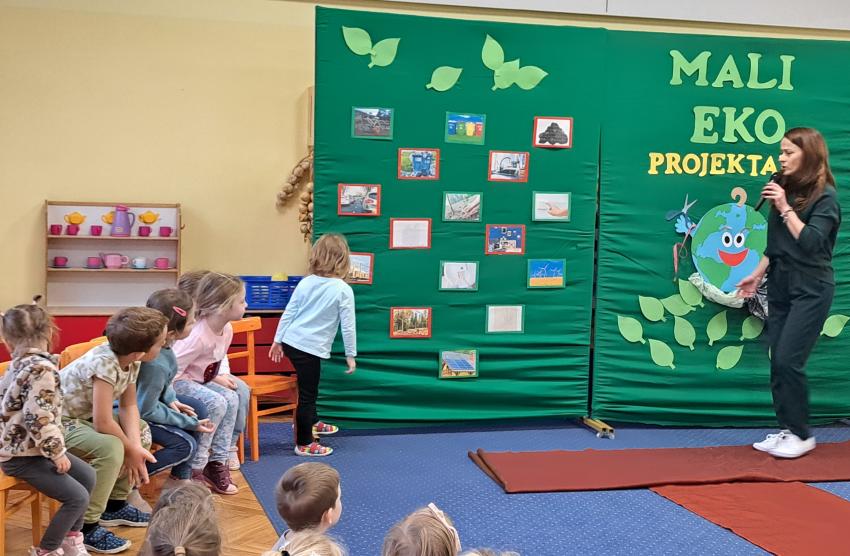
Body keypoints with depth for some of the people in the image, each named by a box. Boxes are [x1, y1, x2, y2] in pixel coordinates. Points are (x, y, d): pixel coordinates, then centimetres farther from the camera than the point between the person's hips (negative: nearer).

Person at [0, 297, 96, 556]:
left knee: (88, 475, 17)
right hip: (22, 454, -10)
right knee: (78, 497, -10)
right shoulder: (42, 369, -25)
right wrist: (57, 453, -17)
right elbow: (39, 420, -28)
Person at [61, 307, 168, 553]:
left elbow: (128, 406, 0)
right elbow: (103, 423, -31)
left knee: (141, 430, 7)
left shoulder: (130, 359, -7)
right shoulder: (104, 363, -32)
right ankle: (84, 527, -16)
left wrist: (136, 445, -15)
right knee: (111, 448, -29)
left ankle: (114, 505, 17)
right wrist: (131, 449, -15)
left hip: (82, 415, 9)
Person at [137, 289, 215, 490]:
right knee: (186, 445, -13)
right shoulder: (155, 364, -38)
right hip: (134, 412, -9)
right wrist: (190, 423, -16)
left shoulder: (161, 341, -16)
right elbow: (147, 411, -24)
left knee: (198, 408, 9)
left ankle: (179, 477, 16)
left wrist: (170, 399, -6)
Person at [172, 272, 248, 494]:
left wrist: (218, 377, -7)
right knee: (216, 402, -27)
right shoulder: (197, 335, -31)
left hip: (199, 380, 9)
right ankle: (193, 467, -16)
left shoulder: (227, 329, -3)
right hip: (175, 382, -9)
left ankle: (218, 460, -4)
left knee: (233, 398, -10)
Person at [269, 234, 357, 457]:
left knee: (309, 387, 27)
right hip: (311, 348, -6)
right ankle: (304, 444, 17)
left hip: (291, 342, 6)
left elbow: (288, 313, 6)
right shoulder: (343, 290, -10)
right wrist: (350, 355, 0)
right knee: (307, 394, 6)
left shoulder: (305, 283, 3)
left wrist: (277, 340, 15)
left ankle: (312, 422, 47)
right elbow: (348, 325, -9)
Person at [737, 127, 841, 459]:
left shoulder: (825, 196, -9)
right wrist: (757, 275, 14)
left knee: (788, 361, -11)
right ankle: (787, 430, 15)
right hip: (780, 288, 7)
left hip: (811, 291, -7)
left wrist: (785, 208, -20)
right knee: (778, 364, 6)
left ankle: (802, 435, 2)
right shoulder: (785, 190, 10)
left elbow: (810, 242, -20)